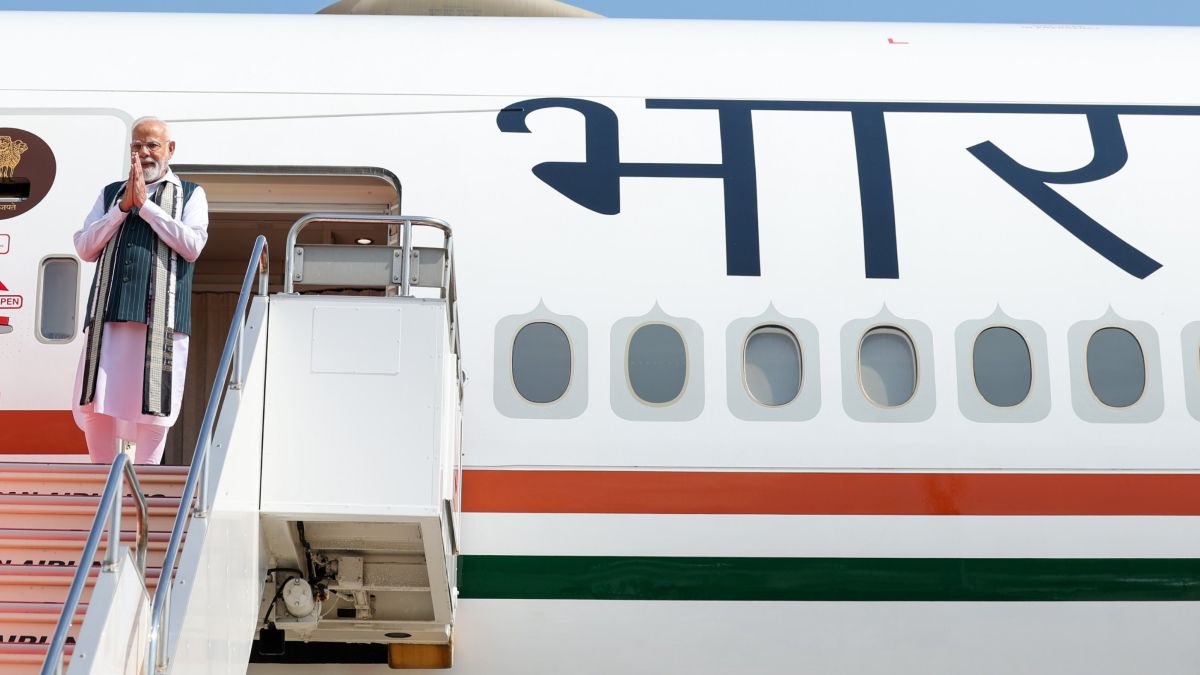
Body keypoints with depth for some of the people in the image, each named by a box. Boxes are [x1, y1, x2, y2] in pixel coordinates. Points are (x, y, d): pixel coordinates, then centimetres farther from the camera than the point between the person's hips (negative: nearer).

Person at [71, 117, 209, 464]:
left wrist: (145, 204, -5)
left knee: (151, 410, -2)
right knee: (95, 408, 1)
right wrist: (123, 206, 0)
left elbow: (192, 246, -5)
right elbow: (85, 248, 11)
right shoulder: (111, 194, 21)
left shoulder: (190, 194, 12)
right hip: (109, 316, 3)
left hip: (161, 318, -3)